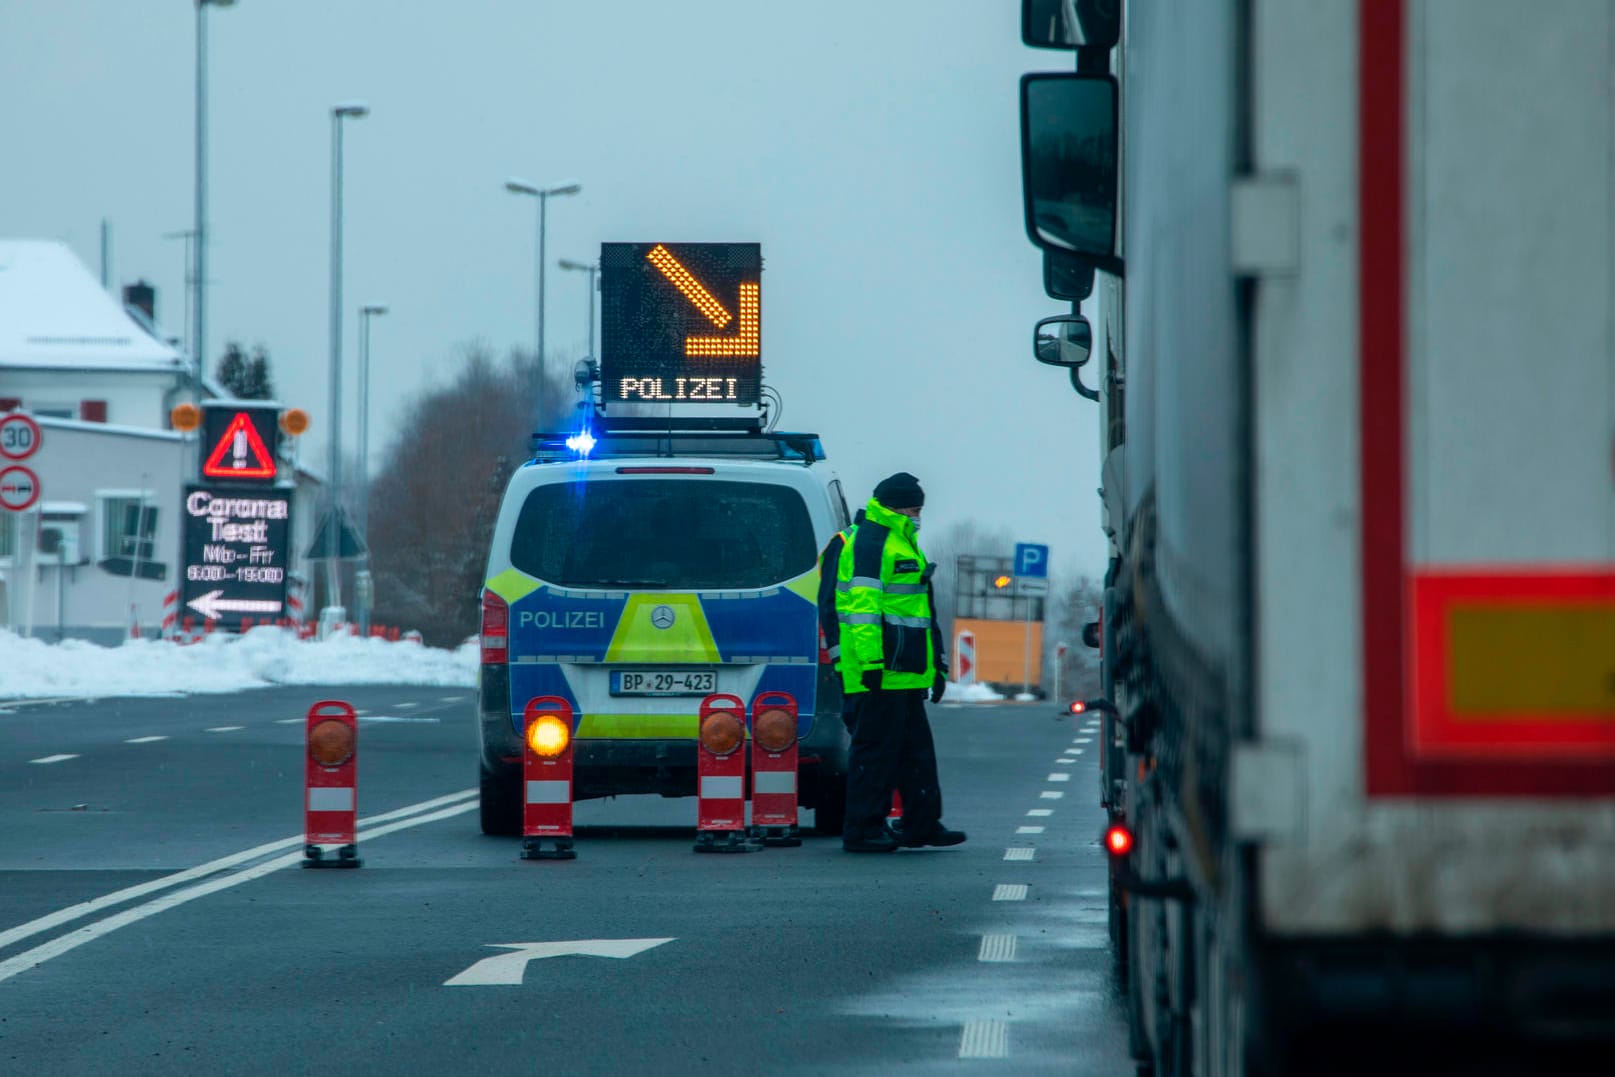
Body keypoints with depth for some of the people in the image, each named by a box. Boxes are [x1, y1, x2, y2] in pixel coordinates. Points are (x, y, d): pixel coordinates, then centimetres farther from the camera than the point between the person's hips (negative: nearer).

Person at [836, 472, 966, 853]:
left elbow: (917, 612, 29)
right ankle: (863, 830, -5)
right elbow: (863, 603, -20)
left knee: (916, 749, 13)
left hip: (903, 674, 11)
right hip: (881, 673, -11)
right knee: (877, 747, -8)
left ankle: (922, 824, 18)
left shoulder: (900, 542, 23)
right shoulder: (871, 542, -10)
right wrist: (871, 659, -25)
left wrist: (936, 663, 28)